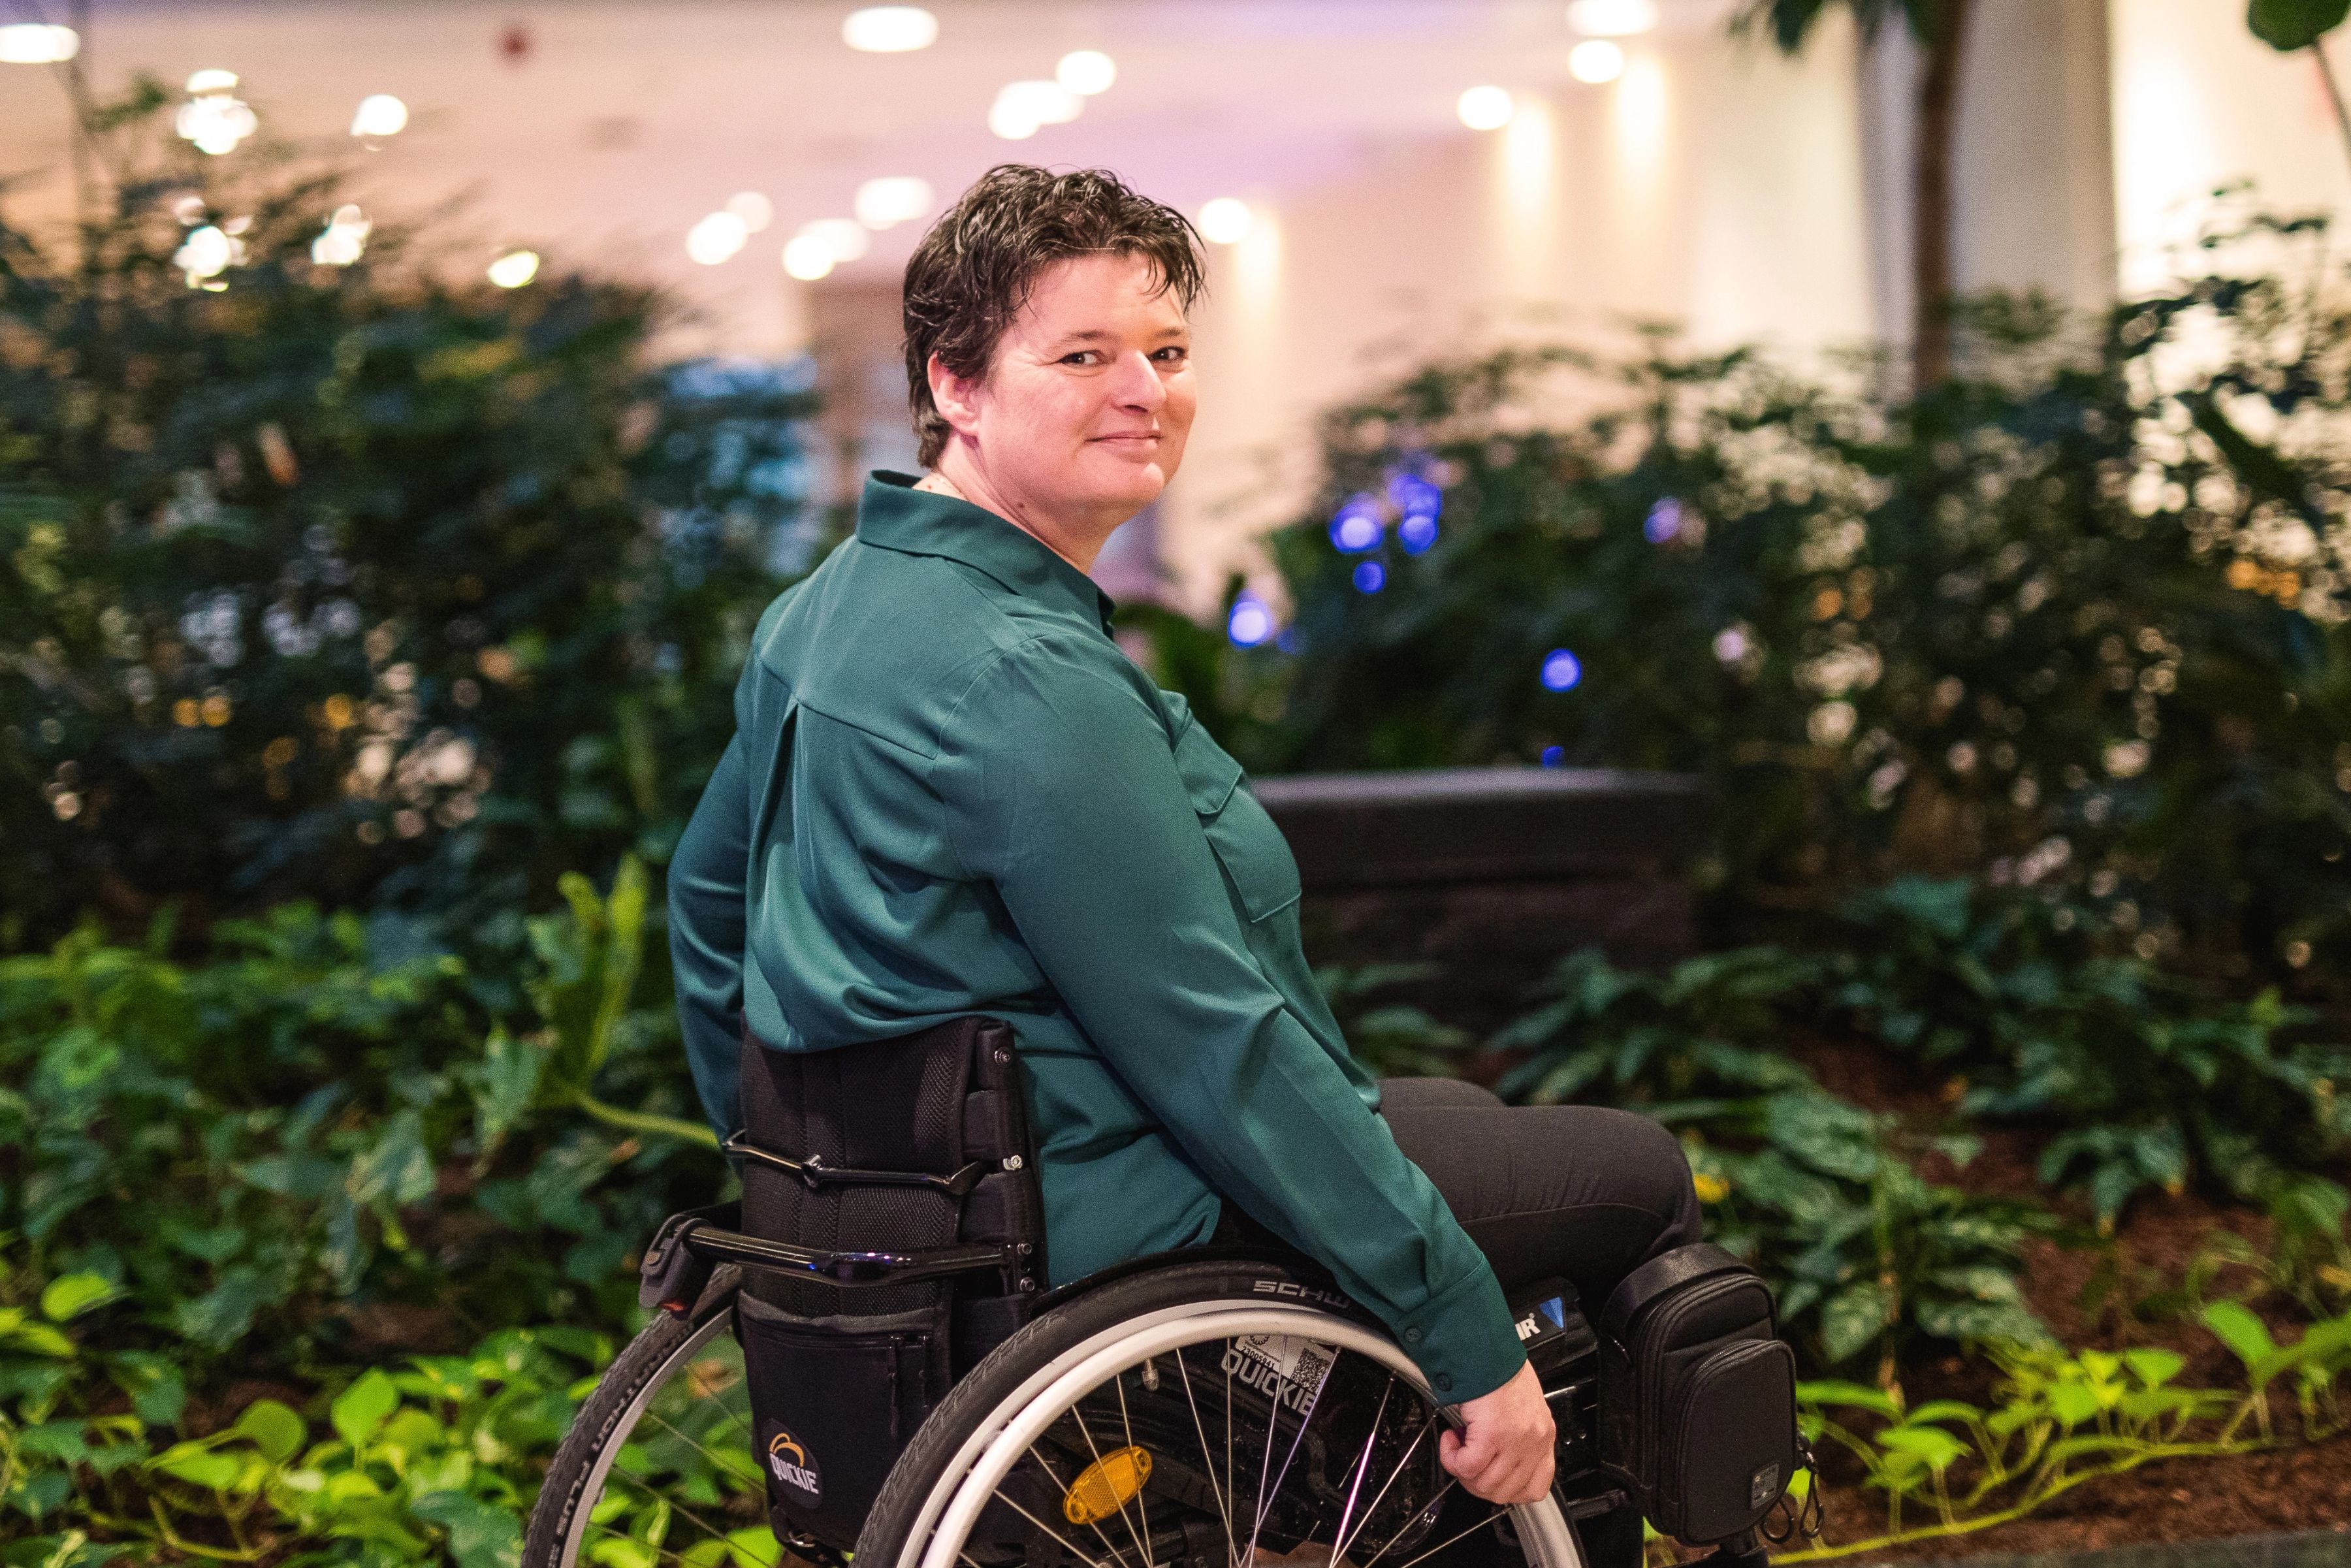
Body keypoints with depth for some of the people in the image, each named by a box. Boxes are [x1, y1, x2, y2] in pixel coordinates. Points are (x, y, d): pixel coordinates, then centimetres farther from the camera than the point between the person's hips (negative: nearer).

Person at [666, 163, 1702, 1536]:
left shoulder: (828, 605, 5)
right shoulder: (1035, 680, -26)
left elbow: (708, 898, 16)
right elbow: (1218, 1054, -25)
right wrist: (1473, 1343, -19)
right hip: (1101, 1241, -10)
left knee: (1453, 1110, 29)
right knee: (1641, 1179, 6)